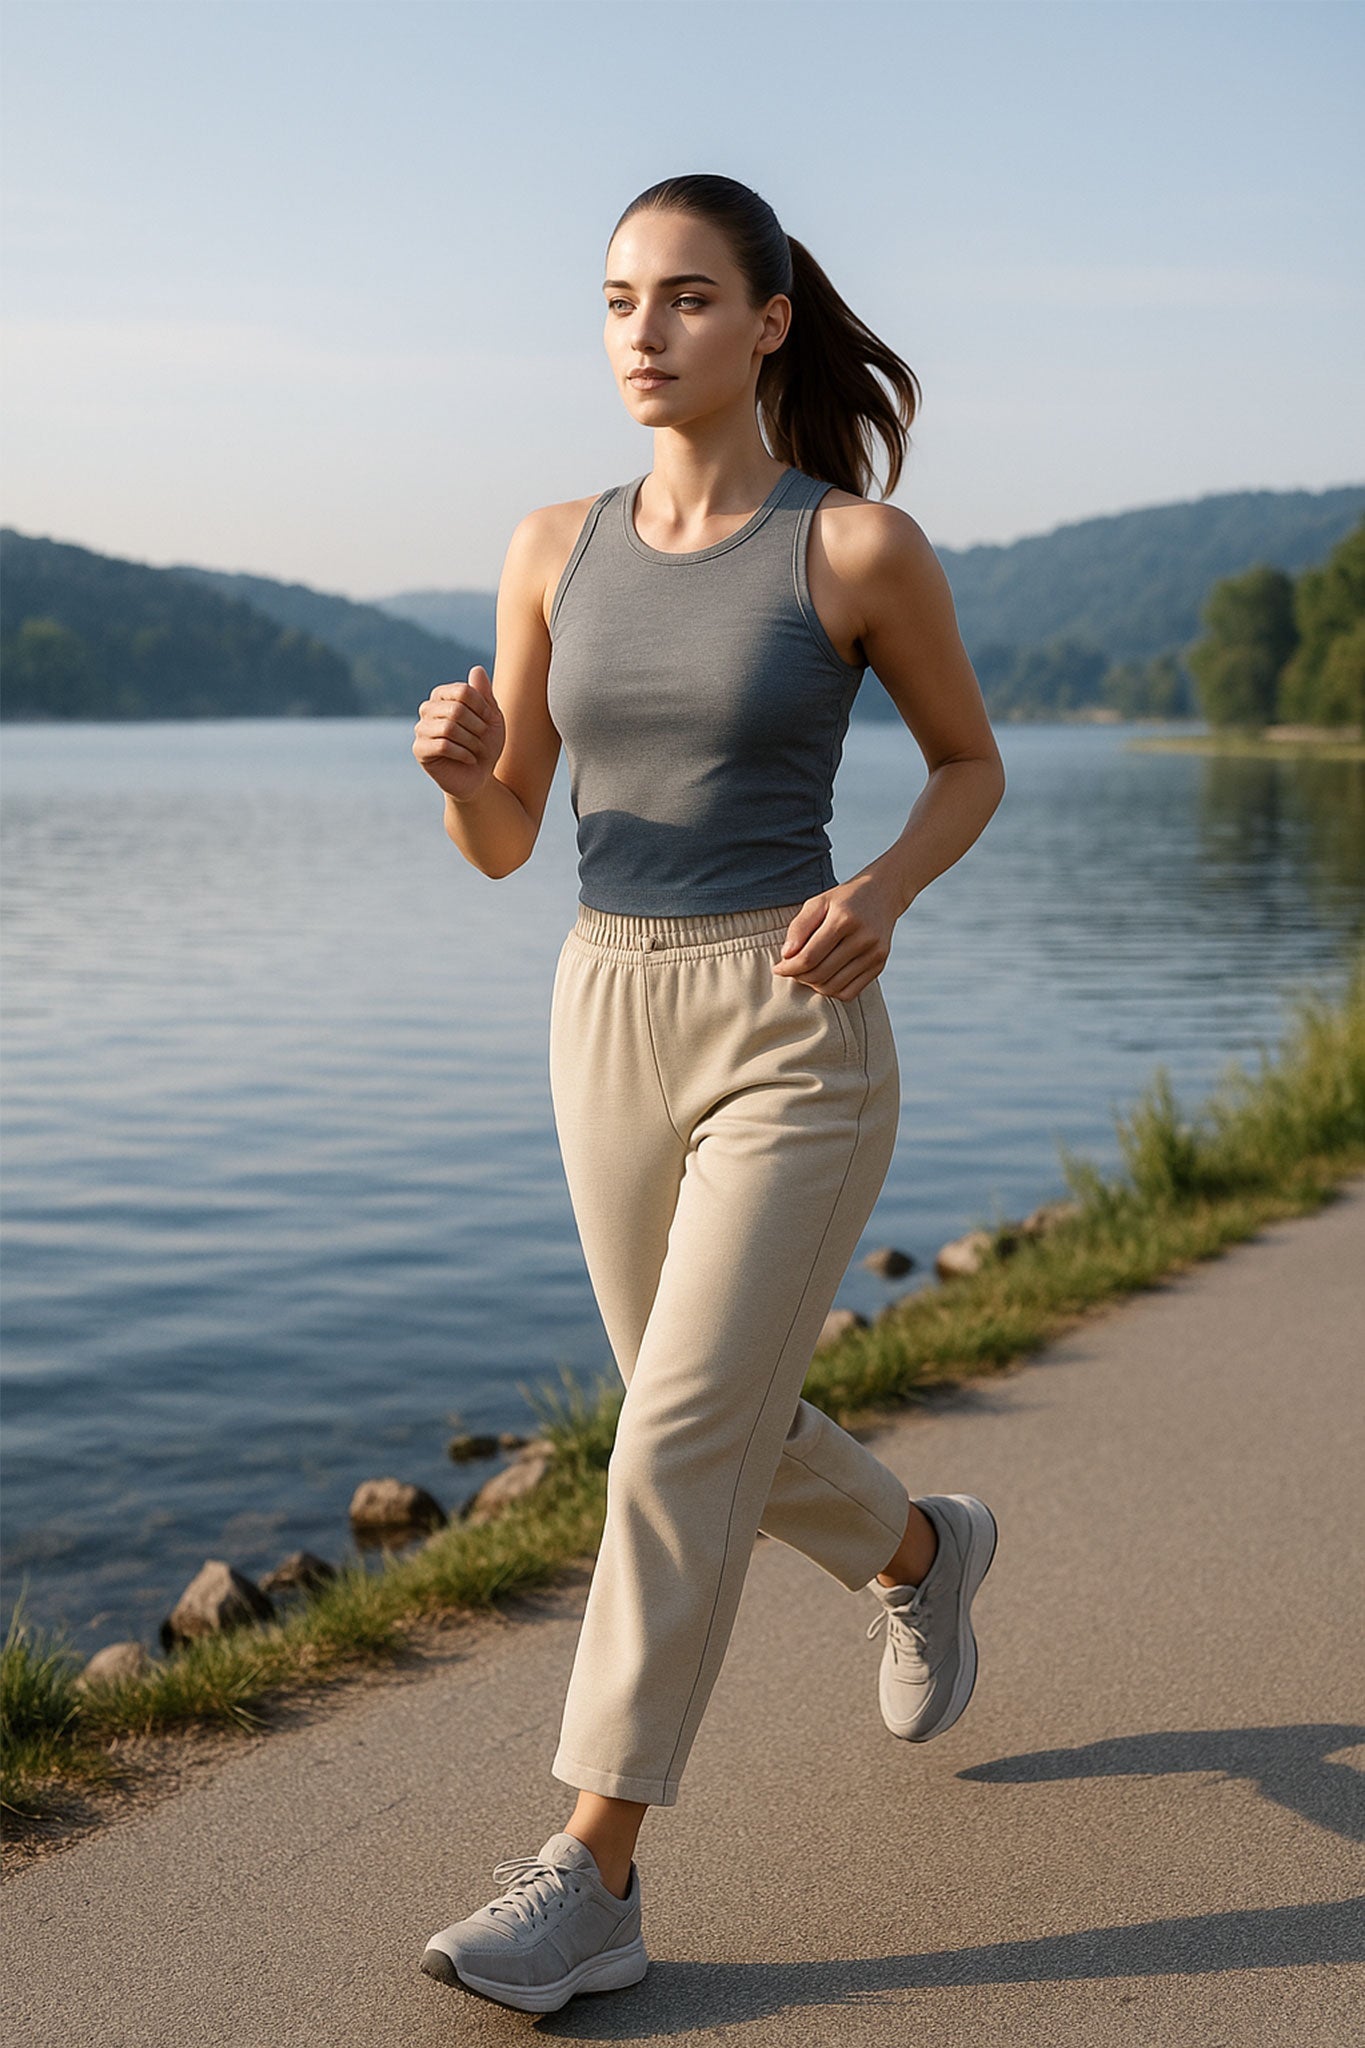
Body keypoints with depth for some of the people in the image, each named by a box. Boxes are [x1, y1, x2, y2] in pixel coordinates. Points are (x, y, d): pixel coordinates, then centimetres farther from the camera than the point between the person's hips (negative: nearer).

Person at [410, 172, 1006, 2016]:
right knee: (719, 1430, 17)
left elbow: (972, 764, 7)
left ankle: (592, 1883, 2)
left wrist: (877, 895, -13)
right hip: (613, 1030, 5)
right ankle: (921, 1553, 49)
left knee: (679, 1448, -9)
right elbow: (501, 842, 7)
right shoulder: (557, 548, 5)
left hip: (796, 1038, -5)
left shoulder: (863, 543, -6)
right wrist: (455, 756, -16)